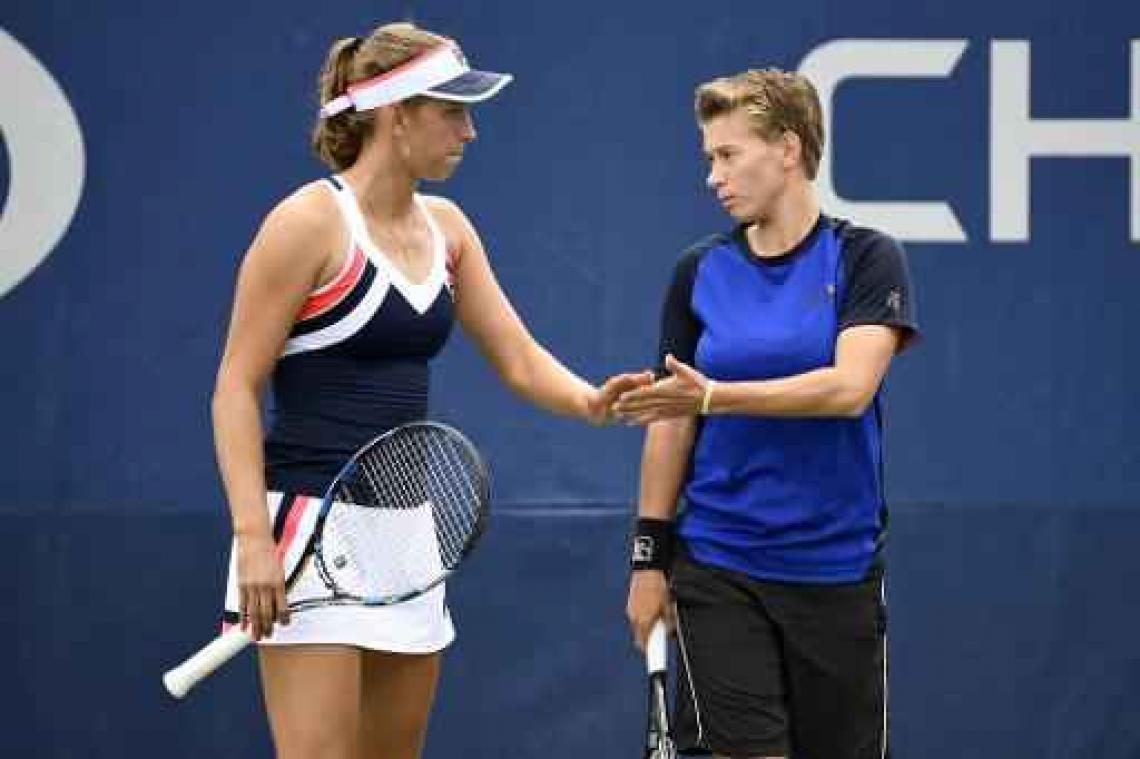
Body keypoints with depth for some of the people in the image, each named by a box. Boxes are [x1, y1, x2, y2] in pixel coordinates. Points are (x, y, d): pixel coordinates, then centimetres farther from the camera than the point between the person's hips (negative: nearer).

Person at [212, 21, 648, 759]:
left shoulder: (445, 228, 11)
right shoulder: (309, 222, -10)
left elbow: (520, 359, 13)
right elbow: (237, 387, -10)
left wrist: (590, 399, -9)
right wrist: (253, 535, -19)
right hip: (314, 528, -8)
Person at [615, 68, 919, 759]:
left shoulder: (866, 259, -3)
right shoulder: (700, 272, 6)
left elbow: (850, 387, -18)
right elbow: (672, 424, 9)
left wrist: (713, 396, -26)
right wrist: (651, 554, 6)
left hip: (838, 567, -1)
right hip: (719, 569, 1)